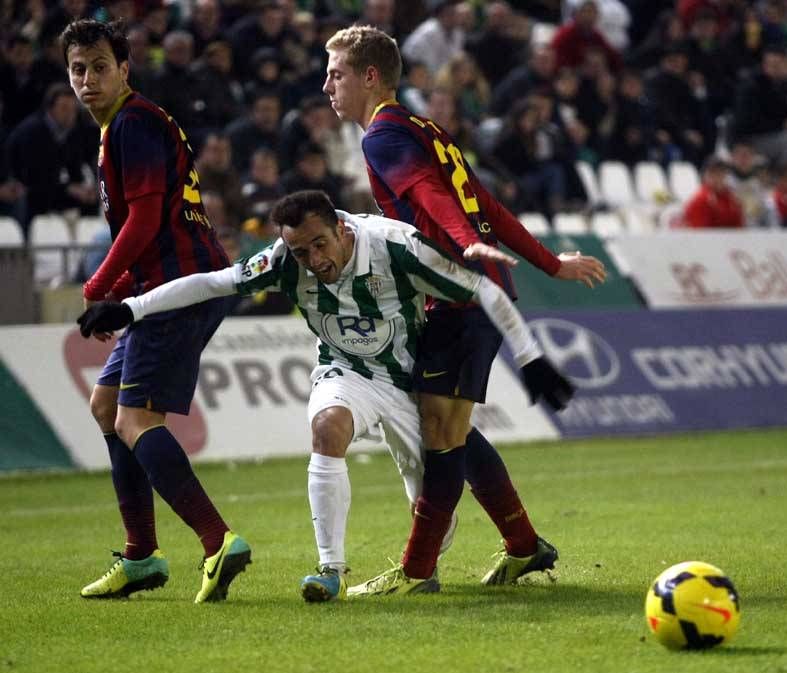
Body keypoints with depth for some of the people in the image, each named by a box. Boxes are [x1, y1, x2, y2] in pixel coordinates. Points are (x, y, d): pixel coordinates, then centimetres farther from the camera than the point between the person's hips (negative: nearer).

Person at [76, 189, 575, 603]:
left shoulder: (397, 247, -29)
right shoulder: (288, 262, -20)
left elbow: (483, 291, -20)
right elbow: (211, 282, -12)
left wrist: (530, 358, -19)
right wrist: (129, 309, -17)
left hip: (411, 379, -1)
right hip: (346, 373, 1)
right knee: (327, 426, -33)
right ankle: (332, 570, -27)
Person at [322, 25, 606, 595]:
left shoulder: (383, 135, -6)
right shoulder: (424, 130, 23)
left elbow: (432, 194, -24)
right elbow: (487, 206, 25)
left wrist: (468, 246, -41)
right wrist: (552, 264, 25)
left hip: (461, 297, -10)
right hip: (485, 291, 10)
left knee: (442, 430, -8)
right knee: (449, 430, 15)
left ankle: (417, 570, -6)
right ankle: (525, 547, 20)